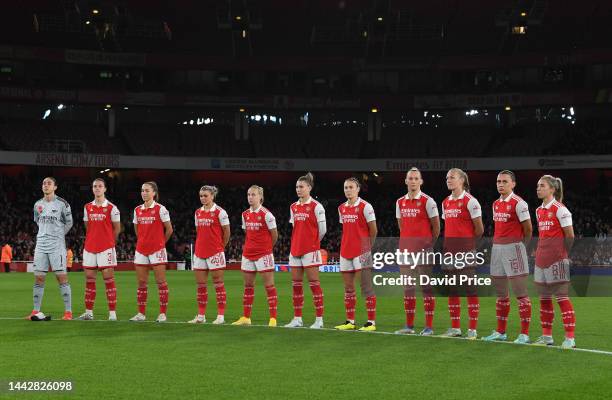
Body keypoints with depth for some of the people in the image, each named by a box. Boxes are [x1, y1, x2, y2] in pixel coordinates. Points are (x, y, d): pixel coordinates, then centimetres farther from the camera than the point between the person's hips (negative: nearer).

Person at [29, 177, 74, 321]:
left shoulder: (62, 204, -3)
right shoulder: (38, 205, 10)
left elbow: (69, 223, 8)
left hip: (57, 246, -5)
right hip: (41, 245, 5)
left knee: (62, 277, -7)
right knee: (38, 279, 5)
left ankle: (68, 311, -5)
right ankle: (36, 311, 11)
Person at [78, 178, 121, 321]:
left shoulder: (111, 207, -2)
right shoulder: (87, 207, 10)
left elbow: (117, 229, 4)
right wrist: (93, 240, 13)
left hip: (106, 248, -4)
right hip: (89, 247, 4)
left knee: (108, 279, -5)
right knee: (89, 279, 6)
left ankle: (112, 313, -3)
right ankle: (89, 312, 12)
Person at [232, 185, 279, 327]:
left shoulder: (266, 214, -10)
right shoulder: (245, 214, 8)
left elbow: (274, 235, -4)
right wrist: (249, 246, 12)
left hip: (263, 254, -6)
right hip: (248, 253, 7)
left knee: (269, 285, -4)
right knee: (248, 286, 10)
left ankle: (273, 318, -3)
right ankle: (246, 317, 17)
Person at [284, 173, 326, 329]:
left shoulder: (316, 206, -6)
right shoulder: (293, 207, 11)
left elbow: (322, 230, -3)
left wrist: (312, 242, 8)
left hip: (310, 250, -6)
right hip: (295, 249, 6)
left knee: (313, 283, -4)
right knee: (296, 284, 6)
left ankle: (319, 319, -1)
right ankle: (297, 319, 12)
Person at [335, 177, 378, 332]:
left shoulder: (365, 206, -7)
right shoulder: (341, 208, 12)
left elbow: (373, 230, -5)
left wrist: (368, 247, 0)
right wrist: (347, 245, 10)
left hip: (361, 251, -7)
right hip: (345, 251, 7)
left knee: (366, 287, -5)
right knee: (348, 288, 10)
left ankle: (371, 322, -2)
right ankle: (350, 321, 17)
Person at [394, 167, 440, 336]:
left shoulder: (427, 201, -5)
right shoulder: (400, 202, 11)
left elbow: (436, 226, -2)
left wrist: (429, 244, 0)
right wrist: (407, 242, 14)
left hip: (423, 248, -6)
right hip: (405, 248, 6)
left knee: (426, 287, -3)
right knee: (407, 287, 8)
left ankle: (429, 326, 0)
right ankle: (409, 325, 15)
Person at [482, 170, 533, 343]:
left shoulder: (518, 203, -10)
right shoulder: (496, 204, 14)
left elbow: (528, 229, -7)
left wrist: (520, 246, 4)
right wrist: (498, 245, 12)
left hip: (513, 248, -8)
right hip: (497, 248, 8)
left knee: (520, 293, -5)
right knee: (501, 293, 13)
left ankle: (524, 334, -2)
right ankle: (500, 332, 20)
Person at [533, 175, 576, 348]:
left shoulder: (560, 209, -10)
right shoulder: (539, 210, 13)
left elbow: (570, 236, -7)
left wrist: (562, 254, 0)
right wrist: (540, 252, 11)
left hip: (556, 260, -8)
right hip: (541, 258, 8)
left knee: (562, 296, -7)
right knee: (544, 298, 10)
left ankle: (570, 338, -4)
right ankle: (547, 336, 18)